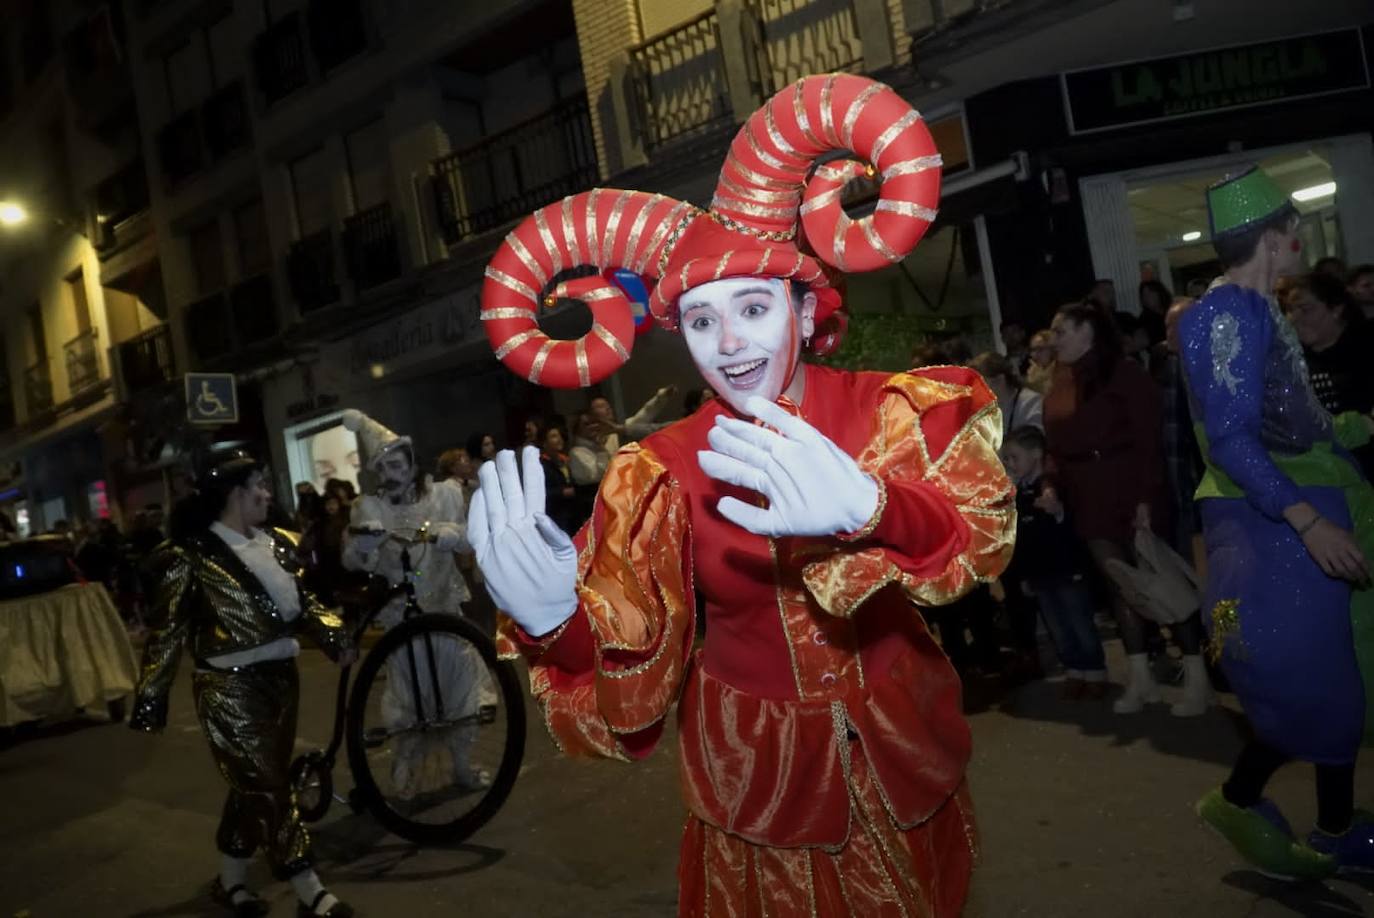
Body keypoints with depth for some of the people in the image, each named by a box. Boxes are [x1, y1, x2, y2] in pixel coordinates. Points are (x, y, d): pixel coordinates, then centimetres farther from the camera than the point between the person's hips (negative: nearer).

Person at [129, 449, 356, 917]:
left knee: (257, 786, 16)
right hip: (230, 689, -7)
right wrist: (150, 699, -9)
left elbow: (302, 601, 14)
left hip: (280, 679, 7)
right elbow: (168, 632, -9)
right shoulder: (194, 555, -11)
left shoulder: (276, 544, 8)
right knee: (269, 789, -1)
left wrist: (336, 638, -2)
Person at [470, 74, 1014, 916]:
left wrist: (867, 508, -51)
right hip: (757, 773, 0)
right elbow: (629, 672, -16)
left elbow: (987, 533, -29)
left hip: (901, 750, 1)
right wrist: (554, 623, -39)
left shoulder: (892, 412, -12)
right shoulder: (661, 471, -11)